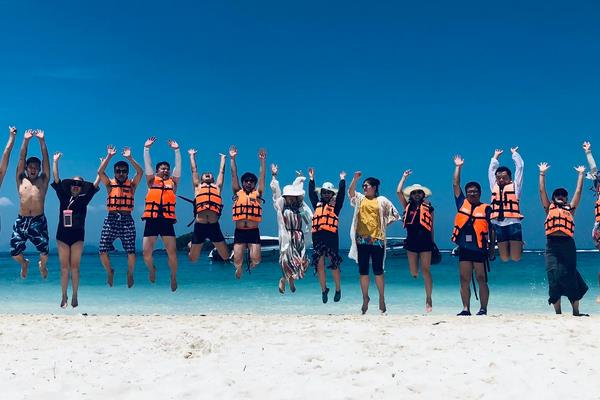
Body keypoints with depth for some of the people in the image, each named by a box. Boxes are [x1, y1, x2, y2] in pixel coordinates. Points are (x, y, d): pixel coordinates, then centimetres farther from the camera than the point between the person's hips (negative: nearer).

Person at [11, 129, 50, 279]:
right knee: (14, 252, -3)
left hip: (39, 221, -1)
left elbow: (45, 159, 5)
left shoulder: (43, 181, 10)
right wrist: (25, 140, 1)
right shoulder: (21, 180, 12)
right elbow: (21, 159, 7)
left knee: (44, 253, -6)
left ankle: (42, 265, 30)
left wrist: (42, 140, 1)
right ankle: (24, 263, 33)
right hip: (21, 220, 1)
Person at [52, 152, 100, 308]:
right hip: (62, 234, 2)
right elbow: (56, 178, 8)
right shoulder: (63, 197, 8)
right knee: (64, 268, 3)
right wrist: (55, 161, 8)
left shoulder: (84, 199, 4)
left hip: (77, 235, -2)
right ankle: (64, 297, 7)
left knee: (74, 267, 0)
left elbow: (97, 181, 3)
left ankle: (74, 297, 5)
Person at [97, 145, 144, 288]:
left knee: (131, 252, -6)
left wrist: (129, 157, -8)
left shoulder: (132, 184, 9)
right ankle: (109, 272, 20)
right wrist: (109, 156, -7)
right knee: (103, 251, -6)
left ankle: (130, 273, 20)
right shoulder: (110, 184, 11)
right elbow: (100, 172, -4)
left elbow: (140, 172, -6)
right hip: (111, 219, 1)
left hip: (127, 220, -1)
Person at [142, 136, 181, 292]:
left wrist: (176, 150, 4)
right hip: (152, 220, 0)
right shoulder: (152, 181, 14)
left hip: (167, 221, 0)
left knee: (172, 252, -7)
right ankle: (152, 269, 27)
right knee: (147, 252, -4)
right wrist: (146, 148, 0)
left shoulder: (173, 182, 15)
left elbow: (178, 167, 9)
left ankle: (173, 277, 13)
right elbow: (147, 165, 7)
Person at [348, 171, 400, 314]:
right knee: (363, 271, 4)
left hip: (377, 240, -2)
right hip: (362, 240, 2)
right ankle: (365, 298, 14)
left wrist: (385, 225, 3)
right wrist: (355, 179, -21)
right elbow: (350, 192, -9)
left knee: (378, 271, 1)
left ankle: (382, 298, 12)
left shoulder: (382, 200, 7)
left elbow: (395, 214, 10)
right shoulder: (359, 199, 11)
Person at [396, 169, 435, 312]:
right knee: (413, 272, 4)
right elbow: (398, 191, 2)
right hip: (411, 241, 2)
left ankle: (429, 299, 3)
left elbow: (431, 227, 10)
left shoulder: (428, 208, 8)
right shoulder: (408, 206, 10)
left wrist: (432, 242, 9)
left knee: (425, 270, -5)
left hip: (425, 242, -2)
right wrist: (404, 176, 11)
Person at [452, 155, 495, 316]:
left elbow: (491, 229, 1)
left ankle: (483, 309, 6)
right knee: (464, 280, 4)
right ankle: (466, 308, 9)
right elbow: (455, 185, 12)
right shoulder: (462, 204, 11)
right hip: (464, 249, 4)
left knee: (481, 280, 0)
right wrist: (458, 167, 12)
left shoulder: (486, 209, 2)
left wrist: (492, 249, -3)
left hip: (480, 249, -4)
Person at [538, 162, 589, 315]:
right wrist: (542, 173, 21)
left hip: (567, 244, 0)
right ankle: (558, 312, 1)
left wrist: (581, 174, 23)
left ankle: (576, 311, 4)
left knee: (570, 276, -1)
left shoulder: (570, 209, 17)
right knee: (554, 276, -4)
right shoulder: (549, 208, 18)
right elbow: (542, 191, 18)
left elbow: (578, 191, 19)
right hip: (552, 245, 0)